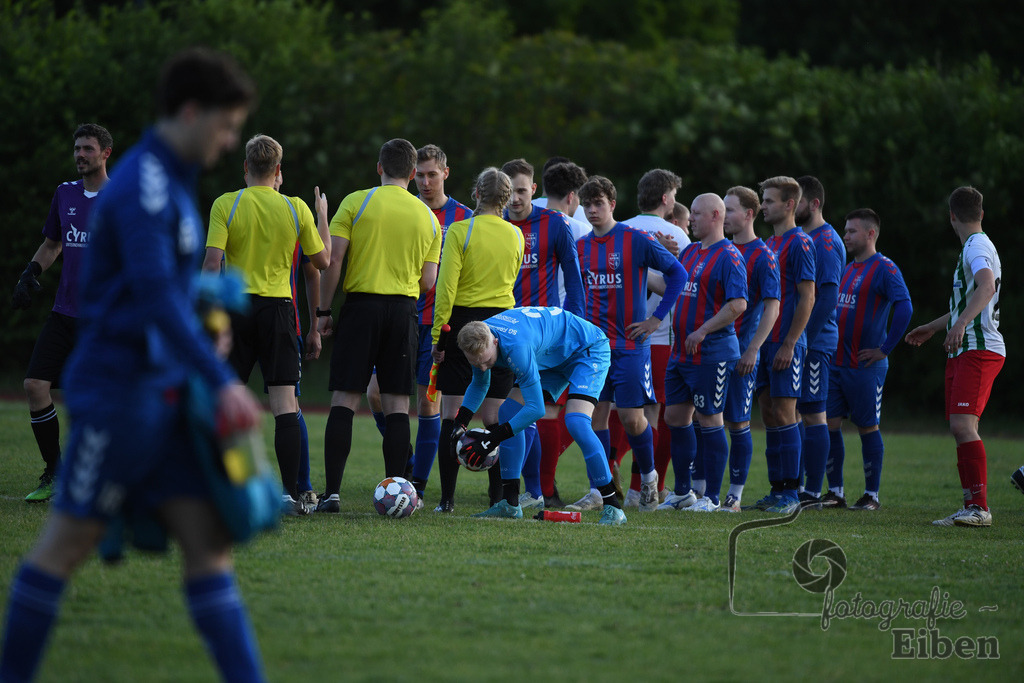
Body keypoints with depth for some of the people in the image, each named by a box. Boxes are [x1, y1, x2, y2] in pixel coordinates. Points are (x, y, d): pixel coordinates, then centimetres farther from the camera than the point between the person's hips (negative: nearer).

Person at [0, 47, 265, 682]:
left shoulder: (174, 183, 16)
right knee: (69, 542, 0)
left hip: (164, 391, 9)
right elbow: (154, 296, -25)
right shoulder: (142, 186, -15)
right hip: (120, 387, -9)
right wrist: (221, 380, -28)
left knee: (208, 539, 1)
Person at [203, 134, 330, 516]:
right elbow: (322, 261, 10)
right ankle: (289, 494, -8)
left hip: (235, 309, 0)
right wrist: (322, 218, 24)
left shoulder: (225, 205, -4)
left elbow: (213, 262, -11)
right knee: (285, 404, -1)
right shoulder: (296, 208, 1)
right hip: (278, 309, 0)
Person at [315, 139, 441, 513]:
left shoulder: (356, 202, -1)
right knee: (397, 404, 5)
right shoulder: (427, 216, 8)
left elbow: (332, 260, -6)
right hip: (404, 309, 2)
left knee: (344, 401, -1)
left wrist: (323, 310, 1)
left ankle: (332, 492, -8)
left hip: (361, 305, -2)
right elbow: (428, 282, 7)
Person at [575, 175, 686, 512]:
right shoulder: (581, 247, 9)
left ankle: (648, 476, 20)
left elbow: (677, 273, -2)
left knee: (631, 417, -5)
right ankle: (597, 492, 4)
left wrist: (657, 318, -4)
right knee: (595, 416, -1)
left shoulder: (636, 240, -7)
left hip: (630, 344, -4)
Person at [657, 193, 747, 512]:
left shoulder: (728, 256, -11)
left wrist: (703, 331, -22)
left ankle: (712, 497, 1)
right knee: (675, 417, 10)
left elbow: (738, 304, -20)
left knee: (709, 420, -4)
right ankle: (682, 492, 20)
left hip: (711, 352, -9)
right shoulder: (689, 252, 16)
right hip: (681, 351, 9)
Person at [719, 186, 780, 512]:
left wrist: (752, 350, -17)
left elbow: (772, 307, -10)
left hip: (739, 352, -6)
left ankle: (735, 494, 5)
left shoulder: (763, 256, -7)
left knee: (737, 423, -2)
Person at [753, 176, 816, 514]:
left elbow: (807, 298, -14)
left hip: (785, 343, -8)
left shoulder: (799, 243, -10)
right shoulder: (768, 244, 17)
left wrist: (789, 343, -18)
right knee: (768, 413, 8)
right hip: (764, 341, 8)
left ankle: (791, 493, -4)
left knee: (783, 413, -7)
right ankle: (777, 489, 12)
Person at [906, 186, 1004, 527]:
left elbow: (987, 286, -30)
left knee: (963, 424, -19)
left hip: (979, 349, -10)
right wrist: (933, 327, 47)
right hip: (964, 350, 10)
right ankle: (972, 509, 9)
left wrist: (961, 324, -42)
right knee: (960, 428, 8)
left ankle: (980, 508, -23)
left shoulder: (977, 246, -9)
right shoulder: (977, 246, 23)